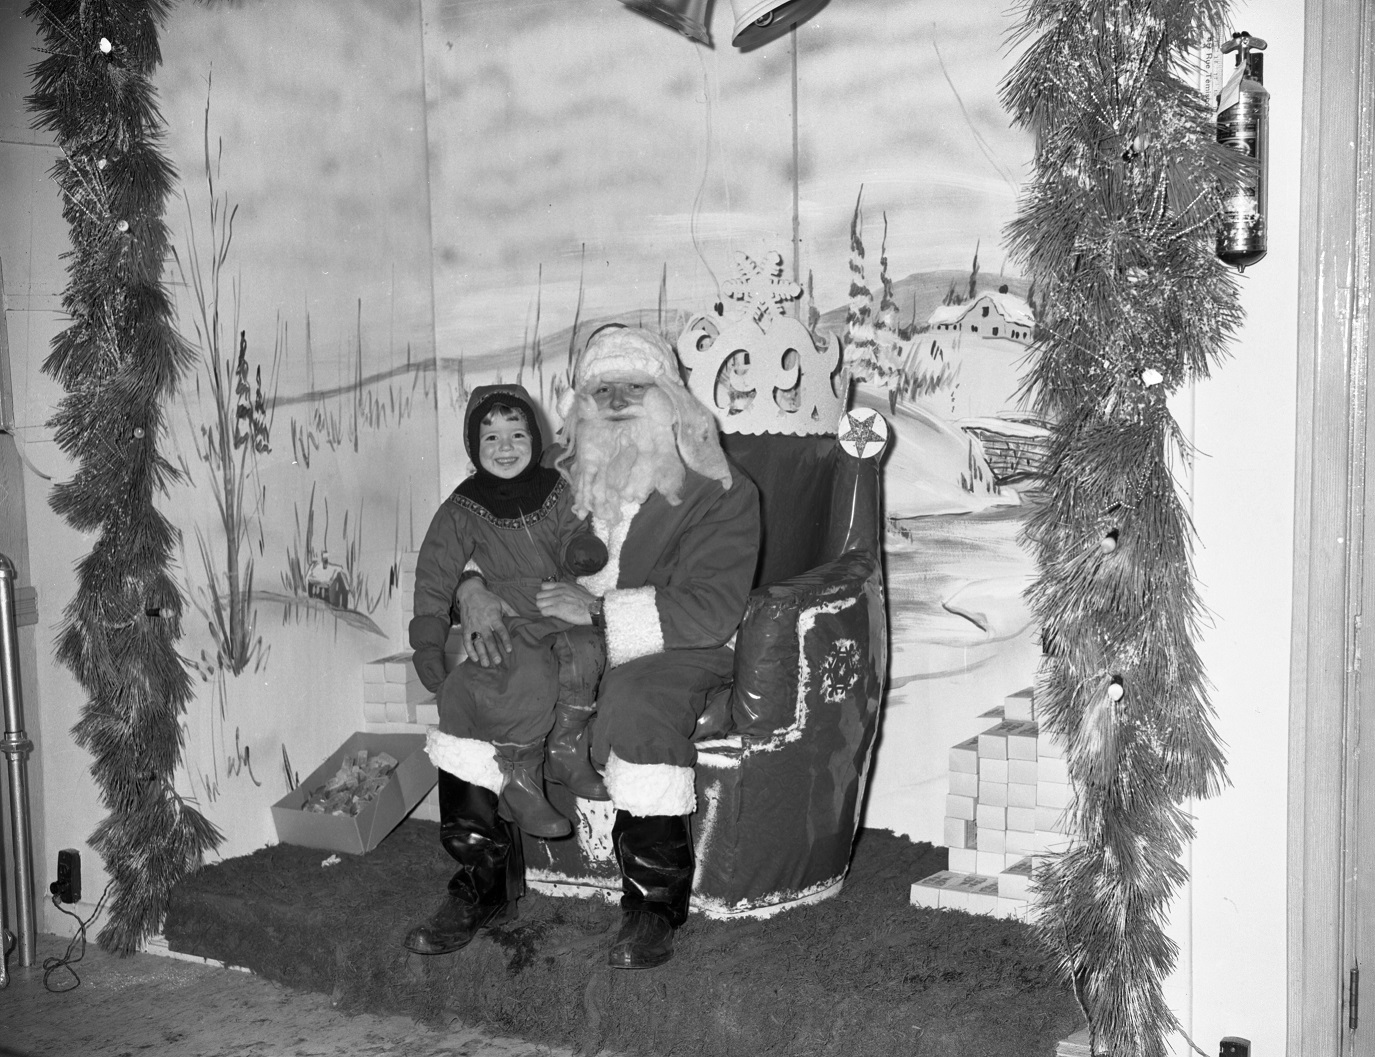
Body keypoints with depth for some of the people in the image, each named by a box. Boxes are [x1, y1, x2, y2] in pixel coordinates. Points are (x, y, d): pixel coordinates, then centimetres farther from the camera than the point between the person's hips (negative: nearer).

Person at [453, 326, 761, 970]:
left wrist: (600, 610, -22)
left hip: (673, 652, -5)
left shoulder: (718, 492, -5)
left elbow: (712, 610, -15)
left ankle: (654, 905, -24)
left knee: (635, 701, -37)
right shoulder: (561, 477, 11)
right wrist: (477, 592, -10)